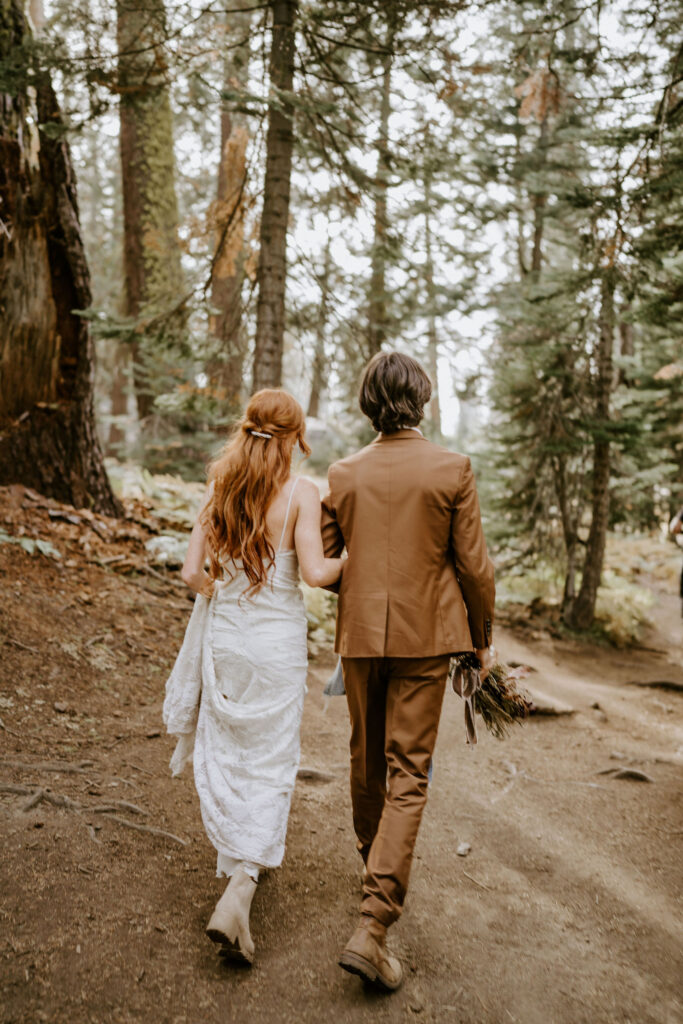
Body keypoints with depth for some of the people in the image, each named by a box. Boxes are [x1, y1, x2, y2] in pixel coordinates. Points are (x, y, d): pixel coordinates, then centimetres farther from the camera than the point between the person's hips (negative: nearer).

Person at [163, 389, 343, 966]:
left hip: (223, 637, 4)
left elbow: (192, 571, -1)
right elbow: (315, 572, -17)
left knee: (224, 753, 19)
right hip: (277, 641, -4)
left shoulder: (220, 491, 0)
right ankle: (241, 887, -1)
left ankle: (240, 864, 35)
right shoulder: (302, 493, -12)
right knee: (270, 763, 8)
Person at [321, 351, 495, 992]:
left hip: (359, 635, 3)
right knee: (408, 775, 2)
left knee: (367, 763, 20)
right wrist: (482, 640, 7)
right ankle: (372, 925, -3)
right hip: (424, 637, -3)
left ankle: (376, 873, 43)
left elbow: (325, 564, 5)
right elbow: (473, 566, -6)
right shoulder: (452, 469, -8)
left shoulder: (342, 474, -1)